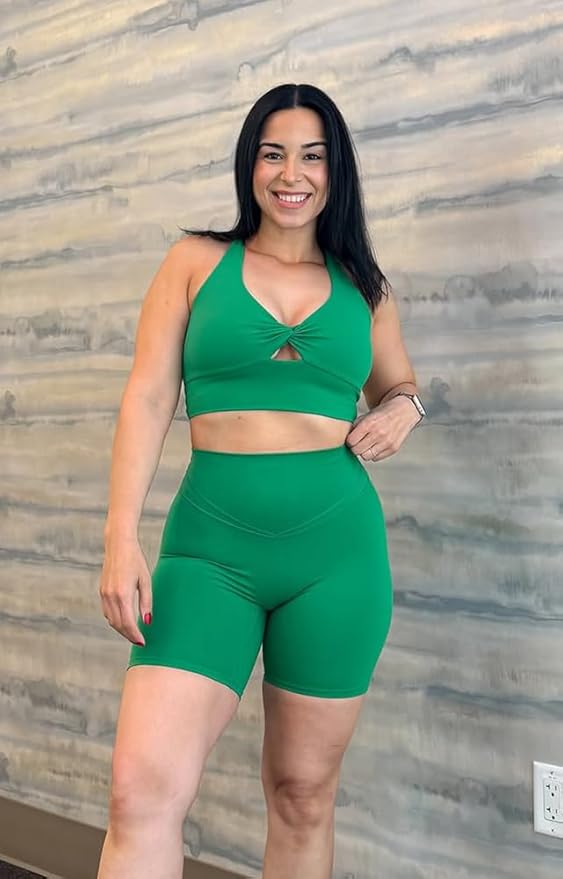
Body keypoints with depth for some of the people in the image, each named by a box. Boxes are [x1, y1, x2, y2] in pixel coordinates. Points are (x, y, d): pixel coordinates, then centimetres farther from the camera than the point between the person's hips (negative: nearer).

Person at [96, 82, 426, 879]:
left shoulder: (364, 287, 11)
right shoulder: (197, 261, 6)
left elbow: (399, 384, 26)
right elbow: (148, 398, 0)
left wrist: (403, 410, 1)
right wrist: (122, 538, -9)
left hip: (337, 549, 2)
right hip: (211, 546, -1)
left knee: (303, 794, 11)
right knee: (143, 788, -13)